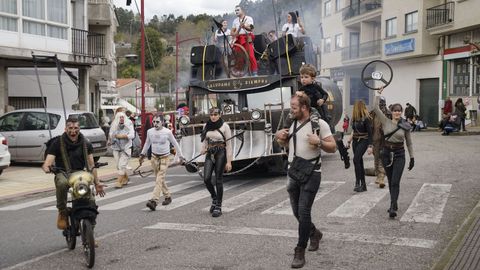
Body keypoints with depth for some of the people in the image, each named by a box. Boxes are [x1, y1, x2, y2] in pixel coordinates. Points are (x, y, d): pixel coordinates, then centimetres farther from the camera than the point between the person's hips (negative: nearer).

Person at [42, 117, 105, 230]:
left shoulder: (86, 144, 8)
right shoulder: (58, 143, -1)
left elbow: (91, 165, 9)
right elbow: (48, 162, -10)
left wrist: (97, 183, 3)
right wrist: (47, 168, -36)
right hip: (63, 173, -2)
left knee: (91, 201, -21)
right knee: (62, 183, -41)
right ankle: (62, 212, -17)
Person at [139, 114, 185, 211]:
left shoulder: (167, 132, -9)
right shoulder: (150, 131, 2)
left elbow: (175, 144, 2)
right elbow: (147, 143, 19)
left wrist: (180, 156, 6)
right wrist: (143, 154, 23)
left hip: (164, 158, -5)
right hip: (154, 157, 5)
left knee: (159, 179, -16)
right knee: (159, 179, 11)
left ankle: (154, 201, -25)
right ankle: (168, 196, 29)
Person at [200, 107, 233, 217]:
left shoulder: (225, 126, -6)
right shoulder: (207, 126, 7)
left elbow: (229, 145, -5)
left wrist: (229, 161, -8)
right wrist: (204, 149, -5)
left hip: (220, 154, -4)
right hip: (210, 154, 4)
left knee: (218, 180, -2)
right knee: (206, 178, -8)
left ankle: (218, 207, 7)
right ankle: (214, 199, 19)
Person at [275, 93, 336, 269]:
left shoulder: (319, 124, -7)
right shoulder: (293, 124, 11)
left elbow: (332, 147, -5)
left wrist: (319, 142, -22)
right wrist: (280, 139, 5)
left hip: (311, 173, -6)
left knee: (303, 211, -12)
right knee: (297, 212, 13)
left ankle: (300, 252, -3)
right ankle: (314, 233, 41)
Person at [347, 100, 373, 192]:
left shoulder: (366, 118, -10)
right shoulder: (355, 118, 9)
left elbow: (370, 133, -12)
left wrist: (370, 146, -17)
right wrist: (349, 141, 16)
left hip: (363, 141, -8)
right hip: (356, 141, 8)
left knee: (356, 159, -21)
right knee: (359, 162, 9)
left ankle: (358, 183, -20)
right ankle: (363, 185, 16)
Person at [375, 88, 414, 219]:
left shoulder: (405, 126, 1)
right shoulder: (386, 121, 1)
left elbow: (409, 143, 8)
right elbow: (376, 108, -6)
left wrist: (412, 158, 8)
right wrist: (379, 94, -7)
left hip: (399, 155, -2)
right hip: (387, 153, 2)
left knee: (395, 182, -12)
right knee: (390, 182, 12)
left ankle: (392, 208, -17)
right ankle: (394, 204, 28)